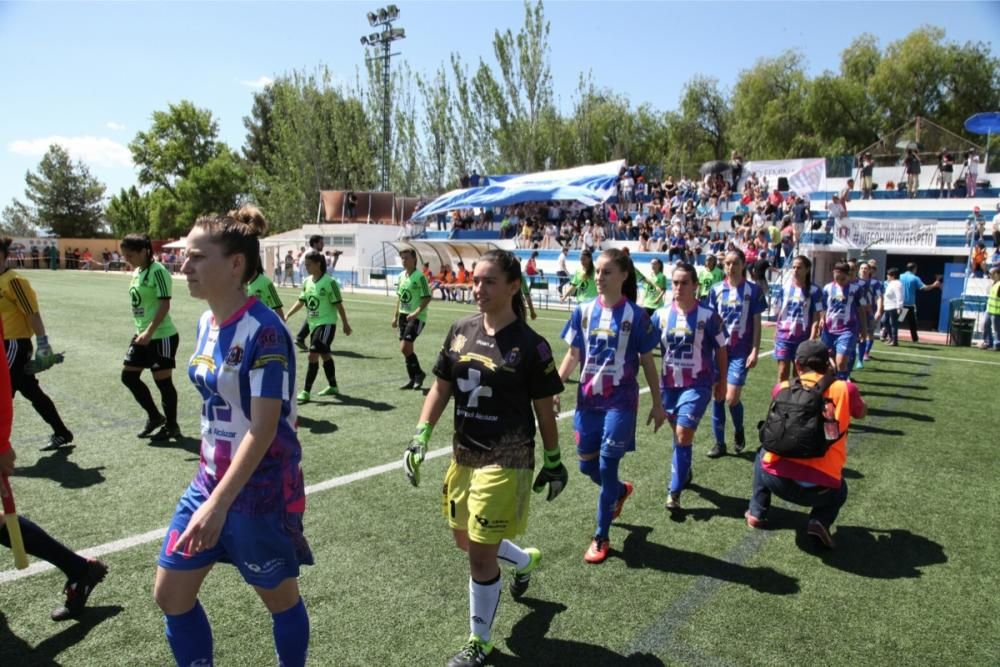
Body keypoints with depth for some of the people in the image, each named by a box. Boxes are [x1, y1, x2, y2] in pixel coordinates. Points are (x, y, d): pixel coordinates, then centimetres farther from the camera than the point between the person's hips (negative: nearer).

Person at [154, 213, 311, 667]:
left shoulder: (264, 332, -22)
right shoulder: (207, 323, 3)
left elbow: (264, 428, -25)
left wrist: (219, 503, -28)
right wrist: (209, 483, 19)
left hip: (259, 490, -8)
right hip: (209, 479, 8)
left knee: (279, 598, 13)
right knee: (170, 595, 16)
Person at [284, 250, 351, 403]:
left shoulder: (329, 282, -14)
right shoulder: (307, 282, 6)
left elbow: (338, 304, -9)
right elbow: (301, 302, 14)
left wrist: (345, 324, -4)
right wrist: (287, 316, 6)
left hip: (326, 324, -7)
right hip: (313, 324, 7)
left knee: (313, 355, -13)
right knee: (325, 355, 17)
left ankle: (306, 392, -8)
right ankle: (333, 387, 30)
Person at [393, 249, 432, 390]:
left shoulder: (419, 277, -13)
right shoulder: (401, 276, 10)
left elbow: (427, 298, -16)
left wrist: (416, 313, -25)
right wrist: (396, 316, 15)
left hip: (416, 317, -8)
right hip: (403, 315, 8)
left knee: (405, 348, -14)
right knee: (406, 348, 9)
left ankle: (418, 374, 6)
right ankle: (414, 379, 20)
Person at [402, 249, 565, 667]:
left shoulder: (530, 345, -15)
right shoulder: (460, 331, 0)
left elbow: (544, 409, -6)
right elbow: (441, 387, 7)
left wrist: (553, 462, 0)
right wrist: (421, 436, -1)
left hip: (505, 463, -6)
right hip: (463, 456, 7)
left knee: (481, 555, 2)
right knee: (465, 540, 21)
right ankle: (527, 560, 52)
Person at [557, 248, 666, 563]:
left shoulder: (635, 315, -8)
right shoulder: (583, 311, 1)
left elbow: (648, 362, -1)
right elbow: (572, 355, 7)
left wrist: (657, 404, 1)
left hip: (620, 401, -4)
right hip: (587, 399, 4)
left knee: (607, 467, -2)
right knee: (586, 464, 14)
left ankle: (601, 538, 16)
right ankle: (621, 490, 48)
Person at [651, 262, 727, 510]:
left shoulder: (708, 316, -10)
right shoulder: (661, 315, -3)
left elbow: (721, 350, 1)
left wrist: (721, 382, 6)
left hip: (698, 385, -4)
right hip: (669, 384, 4)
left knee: (683, 434, -15)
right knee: (678, 434, 18)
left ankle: (675, 491, -3)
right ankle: (684, 473, 44)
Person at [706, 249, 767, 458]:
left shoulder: (753, 290, -3)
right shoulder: (716, 290, 4)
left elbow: (757, 323, -1)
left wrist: (755, 351, -7)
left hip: (740, 352, -3)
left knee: (732, 398, -8)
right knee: (717, 397, 5)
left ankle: (739, 431, 22)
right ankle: (719, 443, 16)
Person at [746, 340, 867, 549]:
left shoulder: (783, 388, 9)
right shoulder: (844, 389, 5)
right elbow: (862, 413, 28)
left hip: (777, 478, 1)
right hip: (820, 487, 0)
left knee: (762, 454, 36)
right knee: (839, 491, 37)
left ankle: (756, 513, 30)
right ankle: (819, 522, 8)